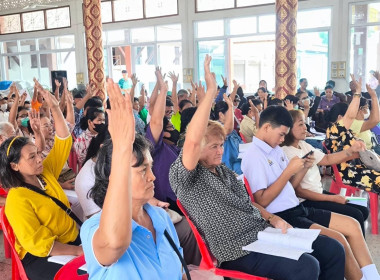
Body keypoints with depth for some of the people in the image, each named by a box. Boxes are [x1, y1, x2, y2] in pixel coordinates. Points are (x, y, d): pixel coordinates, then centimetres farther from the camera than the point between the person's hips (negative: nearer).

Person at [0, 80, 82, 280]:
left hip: (74, 239, 7)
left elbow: (63, 142, 3)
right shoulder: (17, 200, -19)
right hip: (43, 258, -7)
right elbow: (39, 245, -21)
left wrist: (54, 108, -9)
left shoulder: (45, 172, 2)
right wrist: (79, 251, -24)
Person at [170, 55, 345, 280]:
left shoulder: (224, 170, 15)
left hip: (264, 233, 8)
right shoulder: (183, 177, -11)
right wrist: (211, 91, -30)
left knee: (333, 250, 2)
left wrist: (273, 218, 3)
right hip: (238, 250, -8)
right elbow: (192, 141, -32)